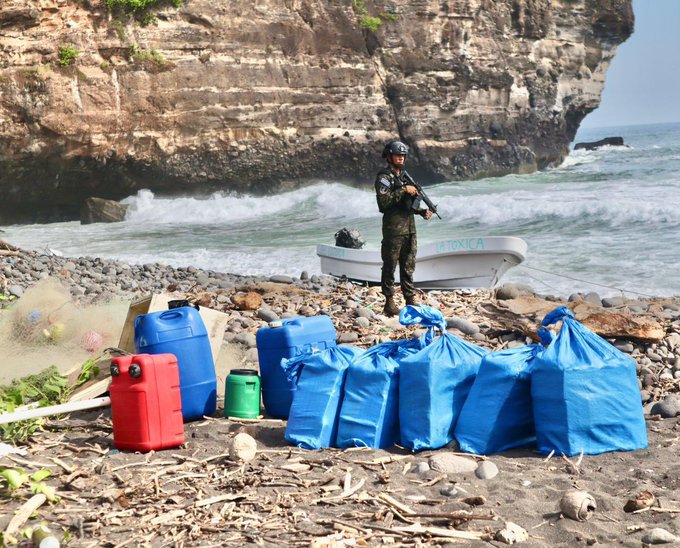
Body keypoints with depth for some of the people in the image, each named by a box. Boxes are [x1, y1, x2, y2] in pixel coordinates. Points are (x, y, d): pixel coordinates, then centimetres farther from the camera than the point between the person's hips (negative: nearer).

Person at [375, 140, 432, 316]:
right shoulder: (384, 177, -7)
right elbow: (384, 201, -20)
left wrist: (423, 211, 8)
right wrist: (403, 190, -20)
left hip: (409, 228, 7)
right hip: (393, 230, -7)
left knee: (408, 267, 9)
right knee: (390, 267, 0)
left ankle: (411, 300, 13)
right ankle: (389, 302, 5)